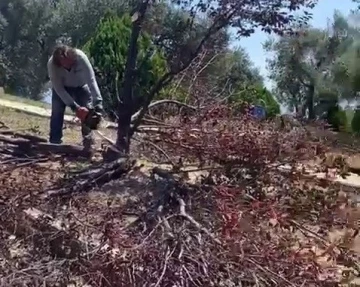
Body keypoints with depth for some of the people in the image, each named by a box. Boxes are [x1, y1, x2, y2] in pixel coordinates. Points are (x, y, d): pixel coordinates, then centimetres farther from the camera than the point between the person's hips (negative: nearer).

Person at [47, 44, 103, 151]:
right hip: (62, 87, 0)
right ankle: (54, 143, -3)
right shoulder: (52, 64, -35)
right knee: (57, 111, -11)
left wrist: (98, 101, -47)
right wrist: (74, 107, -37)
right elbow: (59, 89, -31)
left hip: (81, 86, 0)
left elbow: (91, 80, -39)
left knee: (88, 110, -12)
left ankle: (88, 143, -3)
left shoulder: (80, 57, -39)